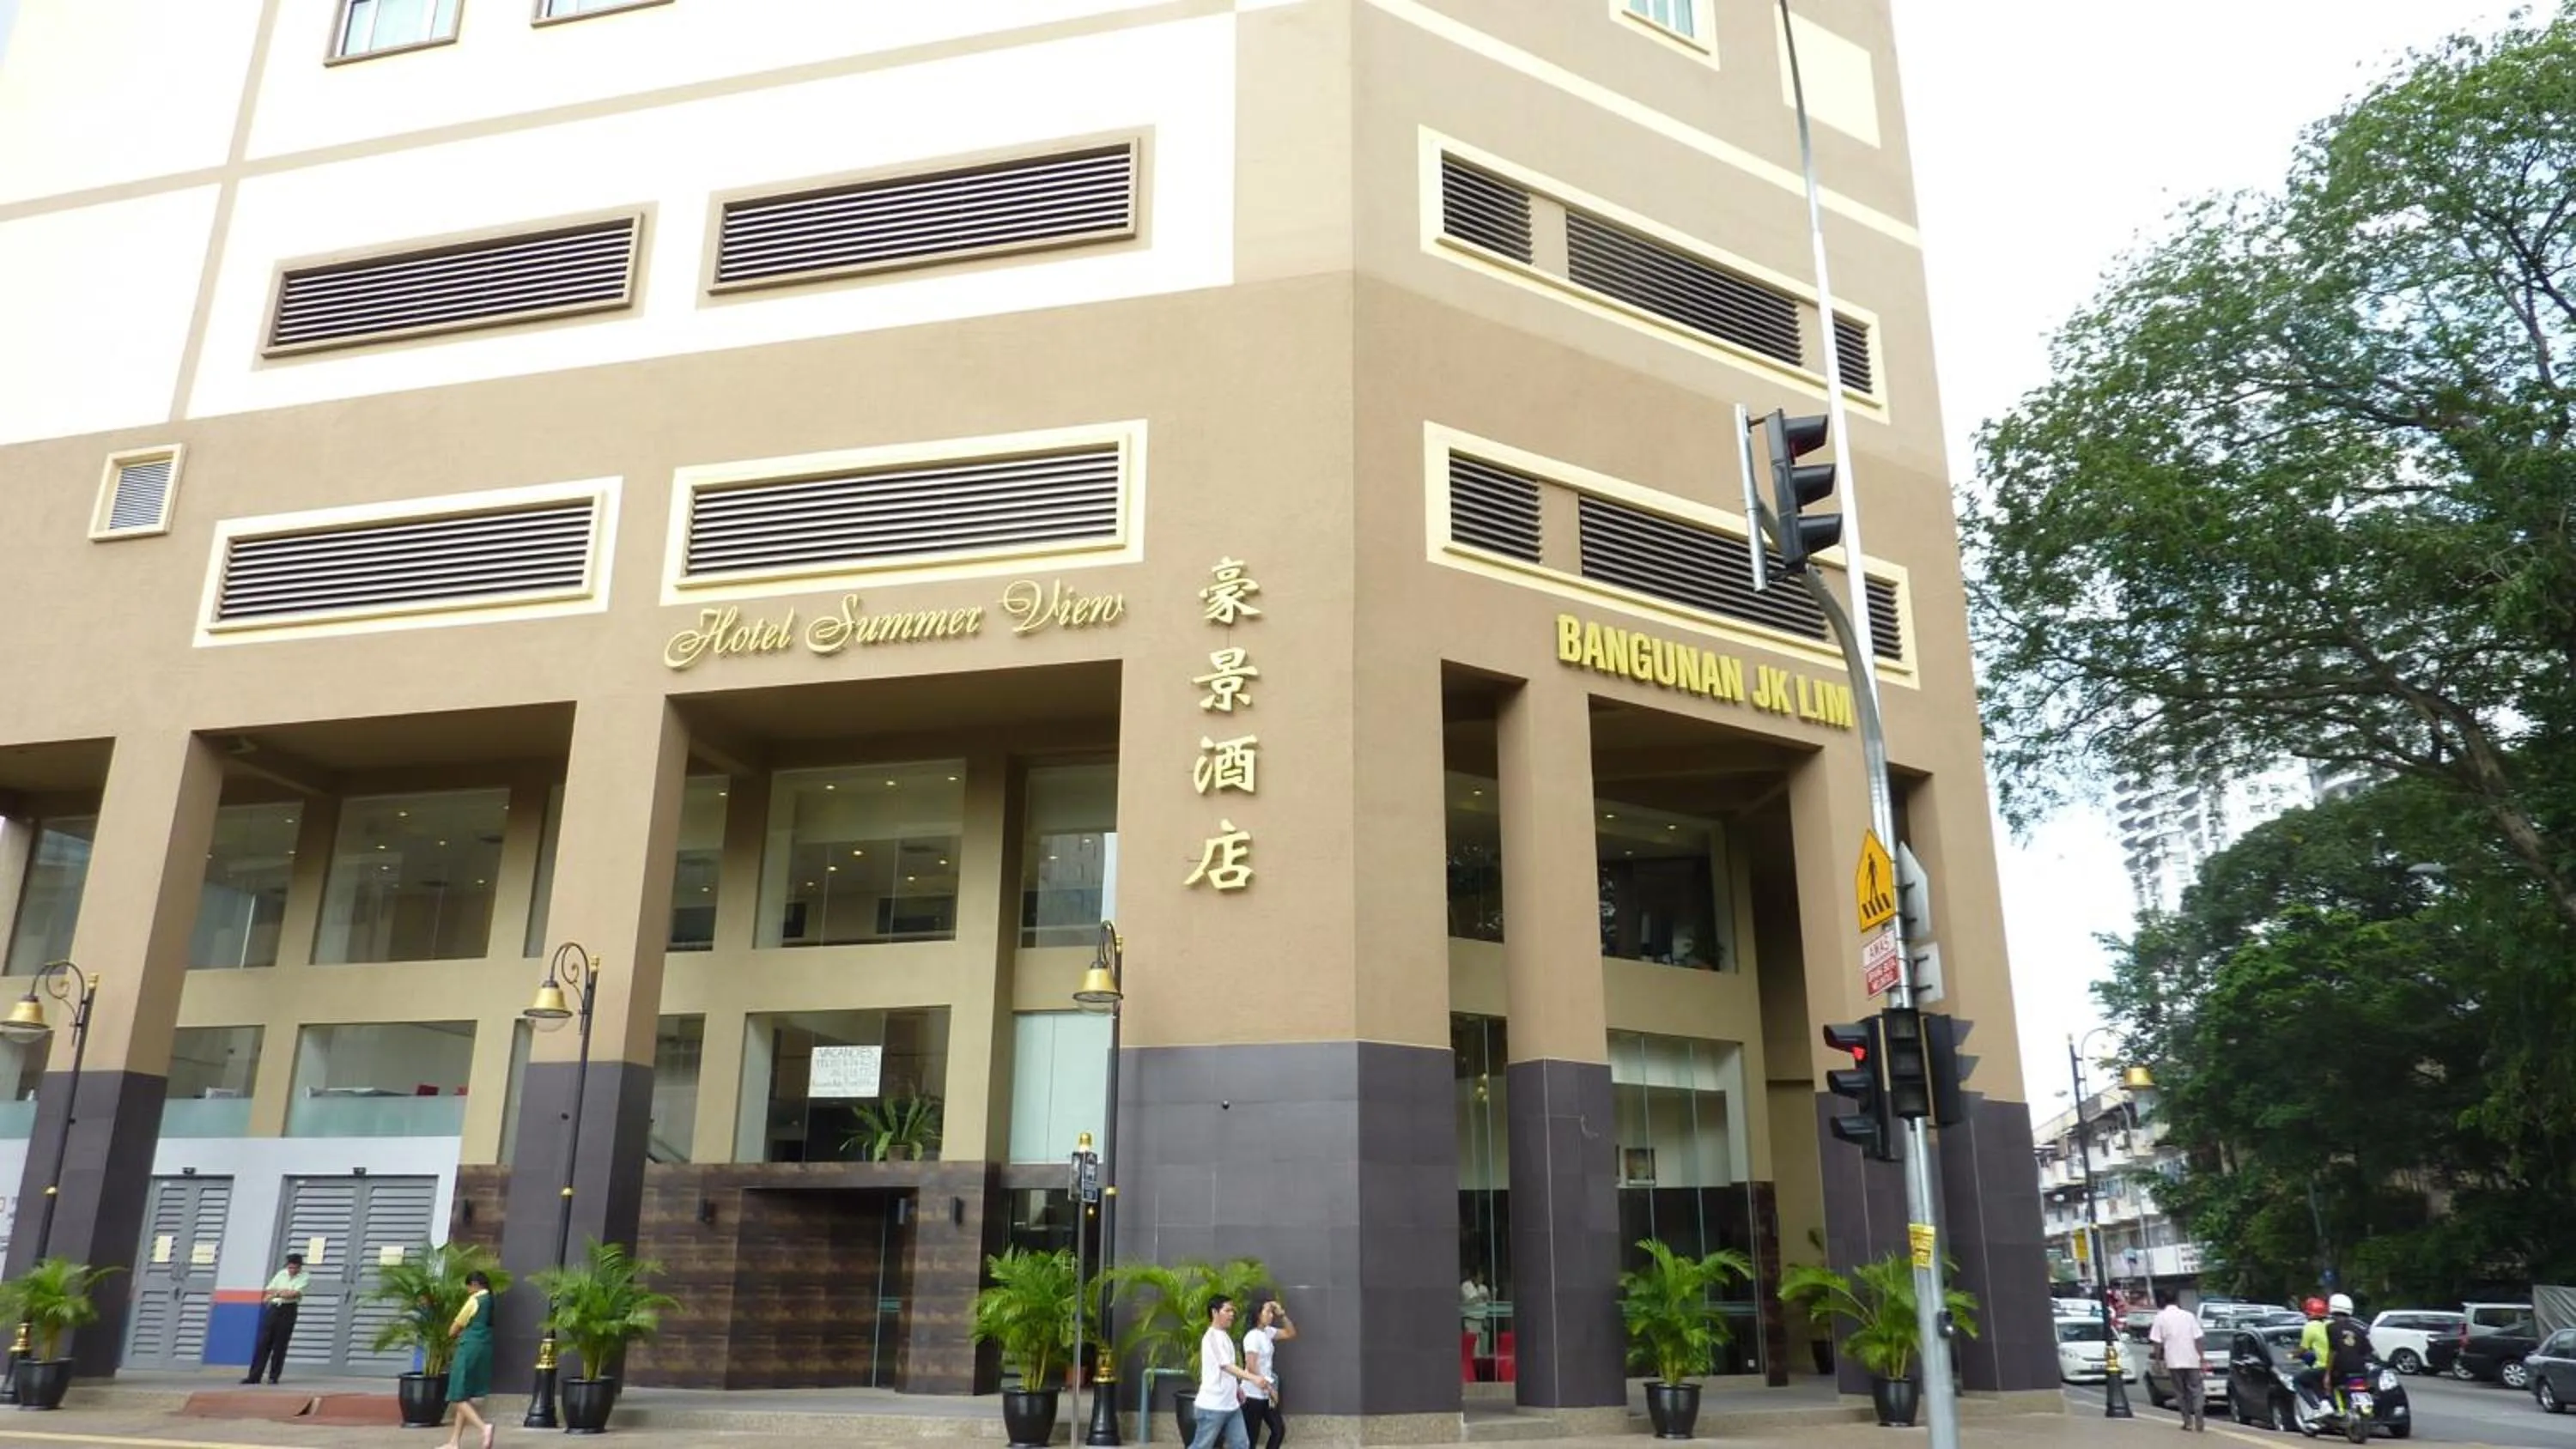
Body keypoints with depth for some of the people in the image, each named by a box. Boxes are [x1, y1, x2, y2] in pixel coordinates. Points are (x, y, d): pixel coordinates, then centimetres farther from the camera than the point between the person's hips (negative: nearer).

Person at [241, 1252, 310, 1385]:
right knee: (262, 1342, -1)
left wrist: (276, 1293, -7)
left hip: (288, 1311, -4)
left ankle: (274, 1377, 5)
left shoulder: (305, 1277, -2)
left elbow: (294, 1294, -14)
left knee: (280, 1345, -2)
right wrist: (284, 1291, -8)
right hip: (273, 1309, 4)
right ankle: (254, 1376, 2)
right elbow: (268, 1291, 7)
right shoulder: (281, 1273, 12)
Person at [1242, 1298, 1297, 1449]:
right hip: (1253, 1395, -9)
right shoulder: (1253, 1336, -19)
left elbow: (1291, 1333, 15)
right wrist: (1269, 1389, -19)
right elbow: (1251, 1368, -24)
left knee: (1279, 1430, 13)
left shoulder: (1268, 1332, 6)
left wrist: (1282, 1314, 0)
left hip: (1266, 1394, 9)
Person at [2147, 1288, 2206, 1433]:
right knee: (2195, 1391, 7)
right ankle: (2200, 1424, -3)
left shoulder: (2161, 1317, -2)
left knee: (2181, 1392, 10)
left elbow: (2157, 1342, -3)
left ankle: (2188, 1423, 8)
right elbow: (2197, 1339, 0)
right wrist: (2201, 1358, 6)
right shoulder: (2188, 1315, 2)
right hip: (2191, 1360, 1)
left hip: (2174, 1361, -1)